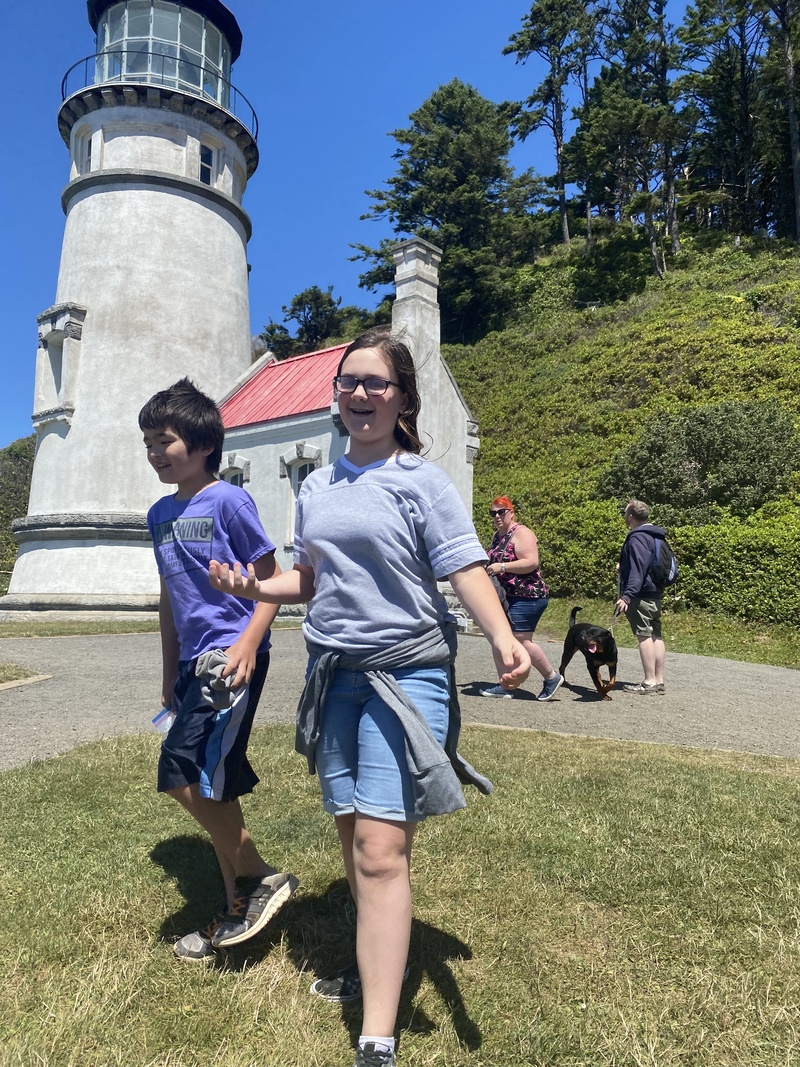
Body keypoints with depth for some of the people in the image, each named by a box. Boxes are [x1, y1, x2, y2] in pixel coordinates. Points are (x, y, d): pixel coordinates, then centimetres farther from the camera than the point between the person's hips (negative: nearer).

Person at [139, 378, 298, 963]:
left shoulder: (228, 500, -9)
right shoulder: (160, 513, 13)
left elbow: (271, 579, -9)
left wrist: (247, 644, -21)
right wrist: (170, 672, 20)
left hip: (232, 656, -8)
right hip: (194, 661, 8)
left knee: (183, 771, -16)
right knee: (213, 788, 11)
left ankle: (262, 877, 4)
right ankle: (239, 908, 28)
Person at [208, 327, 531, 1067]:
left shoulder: (422, 481, -6)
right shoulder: (317, 487, 11)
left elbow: (465, 568, -14)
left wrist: (502, 640, -32)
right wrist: (256, 589, -3)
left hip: (404, 673, -6)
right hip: (333, 673, 6)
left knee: (381, 849, -8)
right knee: (352, 835, 18)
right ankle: (376, 964, 41)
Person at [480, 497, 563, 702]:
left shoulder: (521, 533, -11)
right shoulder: (497, 536, 16)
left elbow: (532, 563, -22)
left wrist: (501, 567, -25)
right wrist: (488, 569, 10)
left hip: (526, 597, -9)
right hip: (507, 597, 9)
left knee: (522, 640, -8)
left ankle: (552, 677, 10)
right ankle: (505, 686, 13)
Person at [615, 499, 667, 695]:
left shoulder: (638, 537, -14)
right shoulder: (654, 536, 17)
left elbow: (638, 569, -23)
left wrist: (627, 595, -28)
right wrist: (623, 566, 34)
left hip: (640, 595, -10)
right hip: (655, 594, 10)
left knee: (644, 636, -8)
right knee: (655, 636, 9)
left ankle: (649, 682, -6)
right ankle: (659, 681, 13)